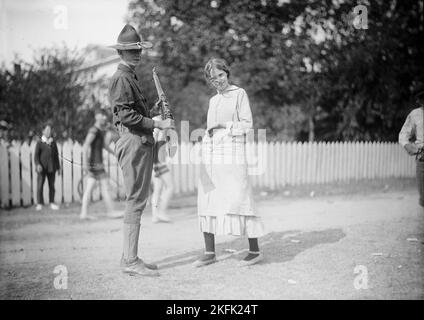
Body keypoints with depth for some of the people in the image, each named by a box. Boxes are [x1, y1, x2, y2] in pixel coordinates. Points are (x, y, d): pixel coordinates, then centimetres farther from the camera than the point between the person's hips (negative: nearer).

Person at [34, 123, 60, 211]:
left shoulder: (53, 143, 12)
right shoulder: (39, 143, 2)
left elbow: (56, 155, 15)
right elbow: (36, 155, -3)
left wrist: (58, 167, 13)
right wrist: (38, 164, -19)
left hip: (51, 168, 3)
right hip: (42, 168, -3)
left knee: (52, 185, 5)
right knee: (40, 185, -3)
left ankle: (52, 203, 11)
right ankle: (39, 203, 3)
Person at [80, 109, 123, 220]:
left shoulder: (101, 130, 18)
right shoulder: (94, 130, -12)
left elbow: (104, 144, 31)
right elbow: (86, 145, -20)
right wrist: (85, 162, -26)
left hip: (98, 163, 9)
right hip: (95, 163, -9)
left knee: (89, 188, 7)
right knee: (104, 185, -4)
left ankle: (84, 213, 8)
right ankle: (111, 211, 1)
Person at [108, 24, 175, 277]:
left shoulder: (131, 77, 23)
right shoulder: (121, 78, -9)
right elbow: (125, 115, -20)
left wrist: (153, 109, 13)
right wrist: (157, 124, -20)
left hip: (142, 143, 10)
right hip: (133, 142, -10)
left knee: (137, 201, 12)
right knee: (136, 201, -9)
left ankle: (129, 257, 19)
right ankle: (131, 261, -3)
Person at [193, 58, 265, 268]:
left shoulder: (239, 93, 2)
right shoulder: (213, 101, 19)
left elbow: (247, 124, -4)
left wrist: (224, 125, -12)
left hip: (232, 154, -6)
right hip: (209, 155, 6)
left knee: (238, 201, -8)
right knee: (206, 202, 2)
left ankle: (255, 251, 2)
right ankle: (210, 253, 9)